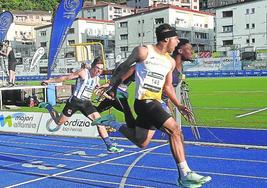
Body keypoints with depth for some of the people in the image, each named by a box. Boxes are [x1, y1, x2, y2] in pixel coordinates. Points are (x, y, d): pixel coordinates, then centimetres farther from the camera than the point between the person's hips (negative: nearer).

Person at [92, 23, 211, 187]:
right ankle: (185, 174, -17)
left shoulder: (171, 62, 11)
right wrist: (112, 86, 10)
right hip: (144, 101, -8)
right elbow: (124, 68, 4)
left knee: (142, 143, 15)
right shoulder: (143, 51, -8)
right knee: (175, 129, -21)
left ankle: (112, 123, 32)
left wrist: (179, 105, 11)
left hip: (155, 103, 8)